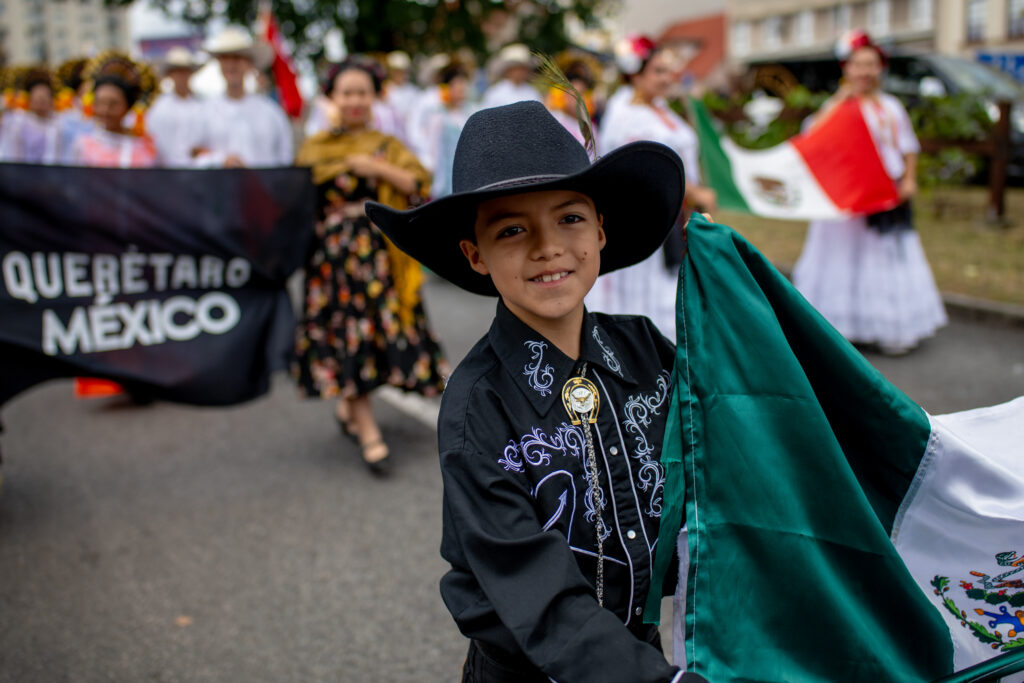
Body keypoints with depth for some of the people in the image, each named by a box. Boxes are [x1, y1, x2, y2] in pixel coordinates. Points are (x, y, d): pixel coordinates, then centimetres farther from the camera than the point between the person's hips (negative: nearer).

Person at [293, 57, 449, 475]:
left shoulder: (387, 146, 8)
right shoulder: (314, 148, 9)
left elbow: (419, 184, -6)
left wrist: (377, 168, -15)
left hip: (379, 255, 1)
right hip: (332, 255, -1)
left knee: (383, 326, 2)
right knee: (347, 334, -5)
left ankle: (347, 404, 29)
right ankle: (369, 433, -1)